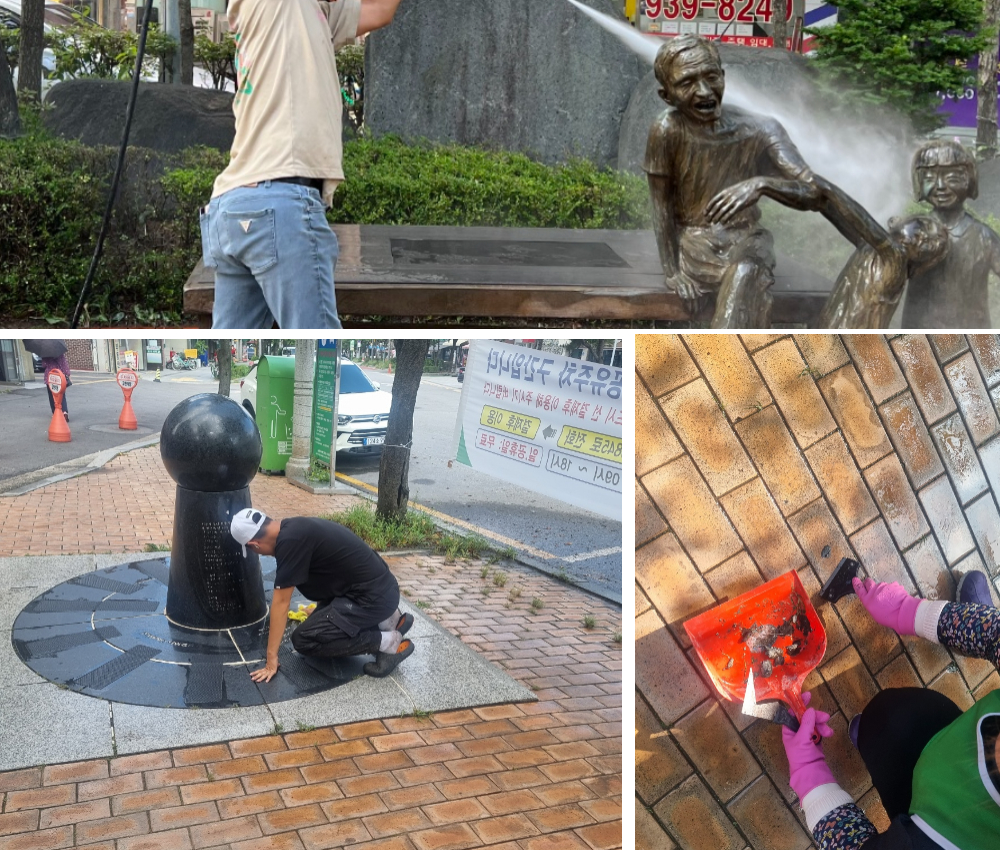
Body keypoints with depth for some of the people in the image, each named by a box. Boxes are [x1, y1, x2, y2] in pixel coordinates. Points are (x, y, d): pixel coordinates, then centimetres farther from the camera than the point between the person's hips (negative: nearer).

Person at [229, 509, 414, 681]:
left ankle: (388, 642, -7)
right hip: (378, 585, 10)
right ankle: (385, 620, 13)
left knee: (304, 640, -8)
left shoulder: (290, 541, -19)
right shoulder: (293, 527, 12)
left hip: (373, 597, -10)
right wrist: (321, 610, 49)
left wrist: (271, 659, -5)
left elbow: (281, 601, -13)